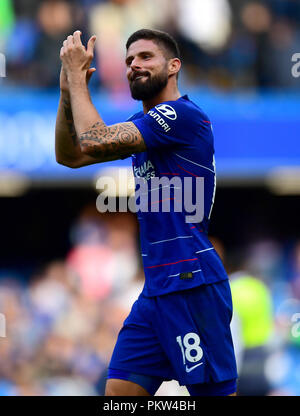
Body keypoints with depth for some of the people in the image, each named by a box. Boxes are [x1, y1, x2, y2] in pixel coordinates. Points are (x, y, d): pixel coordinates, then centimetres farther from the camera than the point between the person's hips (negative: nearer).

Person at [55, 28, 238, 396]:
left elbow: (93, 141, -17)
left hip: (191, 284, -9)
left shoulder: (183, 115, -11)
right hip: (156, 290, 9)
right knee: (118, 391, 5)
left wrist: (76, 73, -5)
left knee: (214, 391, -9)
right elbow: (69, 155, 21)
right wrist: (68, 88, 8)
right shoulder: (143, 125, 18)